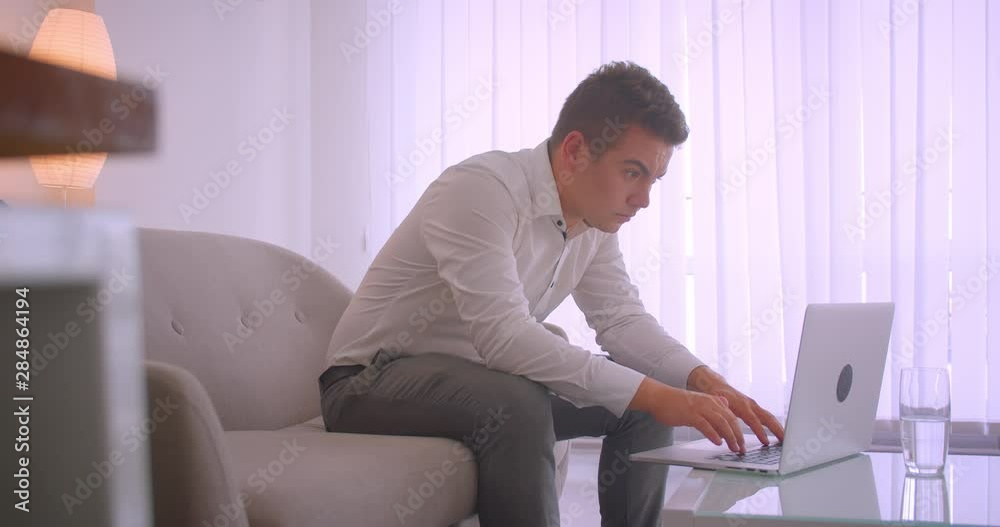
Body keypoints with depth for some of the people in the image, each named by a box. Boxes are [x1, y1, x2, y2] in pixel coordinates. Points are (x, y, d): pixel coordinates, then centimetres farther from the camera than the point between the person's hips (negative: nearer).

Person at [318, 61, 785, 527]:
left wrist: (703, 380, -18)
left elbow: (622, 319, 1)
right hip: (372, 383, -8)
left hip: (478, 378, 8)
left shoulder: (595, 215, -1)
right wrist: (650, 394, -37)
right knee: (519, 407, -36)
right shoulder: (480, 190, -27)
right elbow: (504, 336, -35)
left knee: (648, 396, -1)